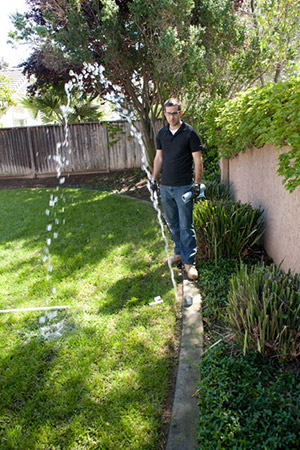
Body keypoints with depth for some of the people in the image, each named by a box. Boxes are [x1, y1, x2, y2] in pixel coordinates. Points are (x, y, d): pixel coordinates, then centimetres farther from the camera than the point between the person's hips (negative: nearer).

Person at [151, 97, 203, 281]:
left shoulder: (190, 133, -5)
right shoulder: (161, 134, 10)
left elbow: (198, 160, -6)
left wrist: (197, 183, -12)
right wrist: (154, 178, 12)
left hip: (184, 187, -5)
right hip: (165, 186, 6)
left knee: (186, 226, -4)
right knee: (173, 223, 14)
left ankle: (190, 262, 4)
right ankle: (179, 253, 29)